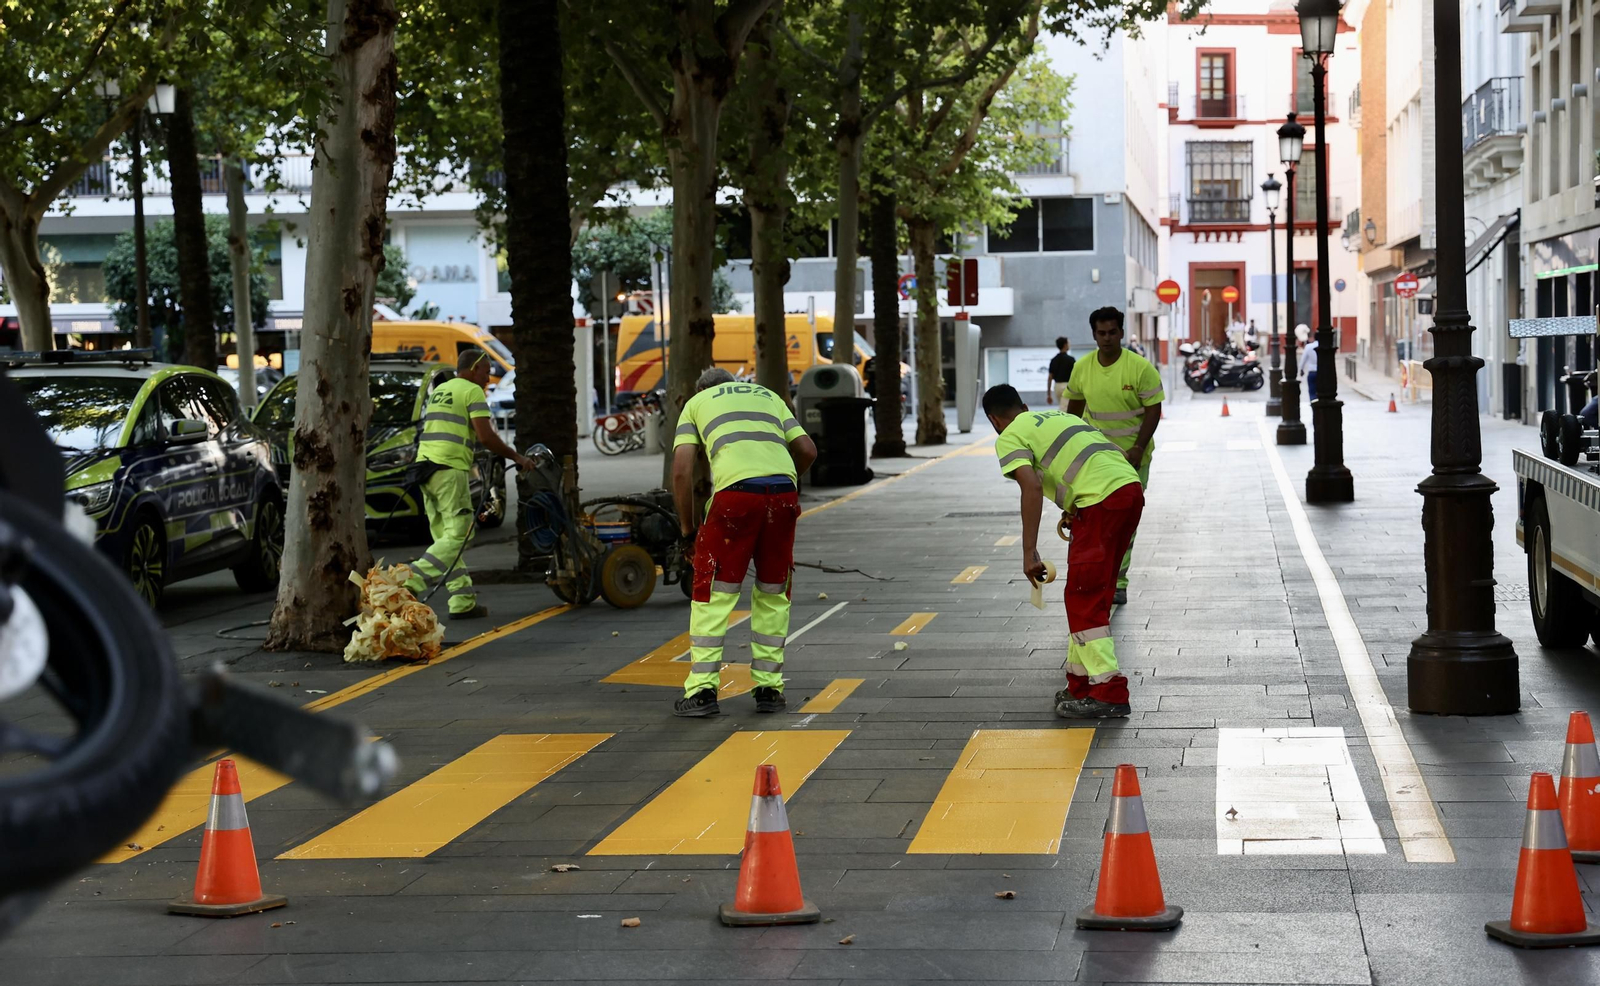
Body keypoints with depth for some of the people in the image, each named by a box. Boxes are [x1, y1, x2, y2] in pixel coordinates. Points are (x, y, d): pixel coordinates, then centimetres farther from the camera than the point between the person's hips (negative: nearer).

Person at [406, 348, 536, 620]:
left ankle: (463, 601, 8)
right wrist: (516, 457, -1)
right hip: (449, 469, -9)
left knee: (446, 537, 9)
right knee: (458, 535, -7)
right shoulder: (472, 391, -2)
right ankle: (411, 582, -20)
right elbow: (485, 436, -11)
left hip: (424, 465, 9)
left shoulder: (438, 391, 24)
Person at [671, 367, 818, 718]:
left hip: (736, 492, -3)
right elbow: (807, 451, 22)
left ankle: (702, 690, 3)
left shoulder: (697, 403, 23)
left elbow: (681, 469, 10)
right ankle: (769, 688, 17)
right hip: (784, 490, 3)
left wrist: (687, 526, 18)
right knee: (773, 594, 16)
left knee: (713, 596, 6)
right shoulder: (768, 396, 31)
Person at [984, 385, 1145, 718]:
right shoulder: (1059, 415, 30)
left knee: (1083, 600, -2)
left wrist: (1029, 553, -13)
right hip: (1131, 487, 9)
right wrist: (1073, 509, 38)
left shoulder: (1010, 438, 5)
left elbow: (1032, 487, -12)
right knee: (1092, 596, 17)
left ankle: (1109, 694, -5)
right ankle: (1082, 684, 23)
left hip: (1103, 500, -8)